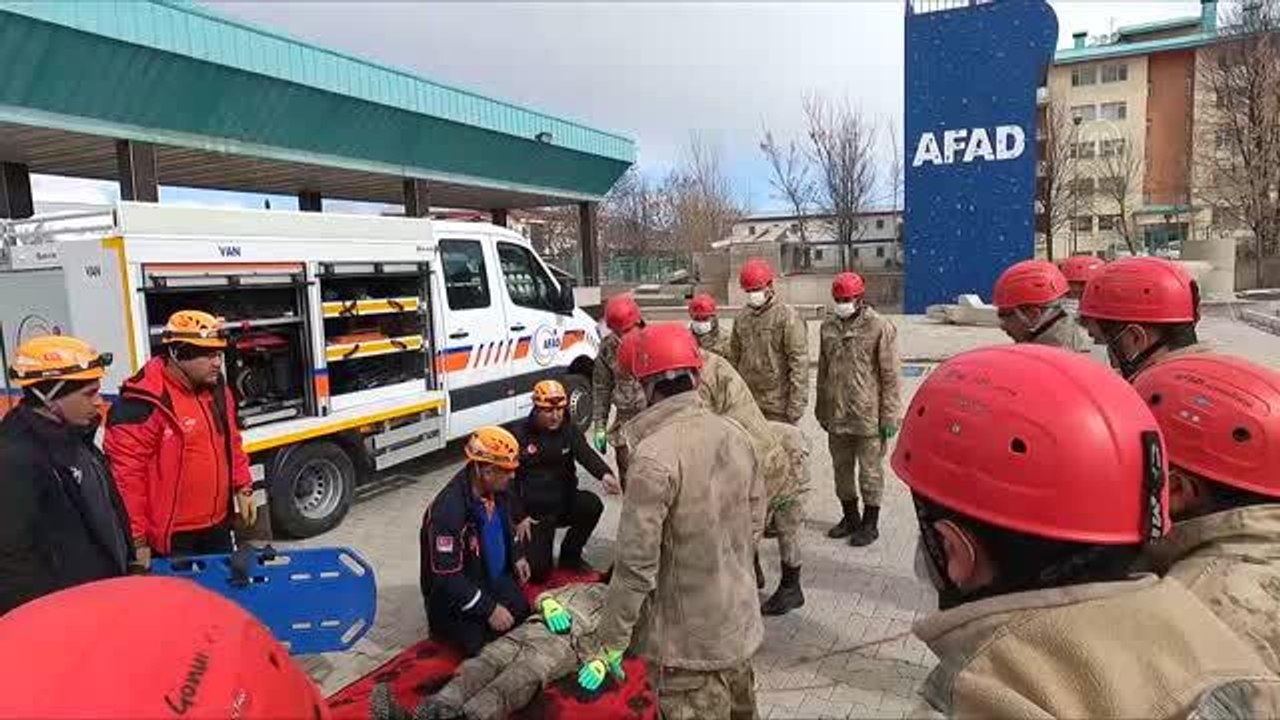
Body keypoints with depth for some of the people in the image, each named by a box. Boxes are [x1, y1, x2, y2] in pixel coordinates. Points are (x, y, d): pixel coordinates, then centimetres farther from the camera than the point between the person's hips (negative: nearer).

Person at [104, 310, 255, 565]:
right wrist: (136, 538, -18)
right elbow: (125, 474, -20)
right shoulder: (144, 404, -21)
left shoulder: (217, 389, 5)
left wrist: (243, 488, 11)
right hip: (172, 537, -7)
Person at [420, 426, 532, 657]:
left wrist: (516, 556, 5)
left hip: (496, 577, 7)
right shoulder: (448, 511, -34)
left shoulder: (495, 488, -10)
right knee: (481, 645, -15)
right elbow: (447, 578, -30)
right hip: (453, 595, -7)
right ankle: (443, 624, 10)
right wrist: (489, 609, -26)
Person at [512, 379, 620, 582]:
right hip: (535, 512, -3)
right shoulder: (521, 436, -8)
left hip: (565, 502, 3)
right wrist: (519, 517, -12)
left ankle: (570, 554, -2)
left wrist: (604, 474, -44)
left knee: (592, 504, -28)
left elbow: (586, 454, -22)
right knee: (537, 571, -14)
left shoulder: (569, 431, -2)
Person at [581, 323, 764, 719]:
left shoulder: (655, 456, -26)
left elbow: (636, 563, -24)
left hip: (690, 642, -7)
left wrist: (608, 644, -14)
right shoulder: (735, 434, -3)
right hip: (740, 625, 7)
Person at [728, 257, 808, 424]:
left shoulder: (788, 317, -9)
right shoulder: (742, 319, 10)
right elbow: (734, 359, 17)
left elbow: (799, 362, -12)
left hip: (778, 404, -6)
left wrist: (796, 404, -16)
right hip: (747, 404, 6)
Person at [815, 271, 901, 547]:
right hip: (837, 415, 6)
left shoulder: (880, 327, -10)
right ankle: (850, 516, 35)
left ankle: (870, 523, 23)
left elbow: (890, 375, -10)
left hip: (868, 416, -5)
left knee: (870, 471, 7)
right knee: (841, 468, 17)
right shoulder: (828, 326, 7)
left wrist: (890, 416, -11)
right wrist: (822, 410, 16)